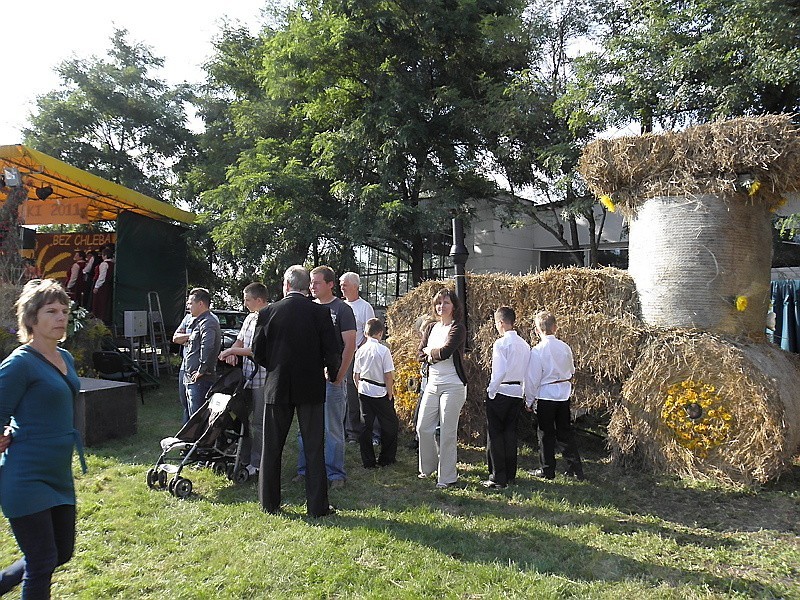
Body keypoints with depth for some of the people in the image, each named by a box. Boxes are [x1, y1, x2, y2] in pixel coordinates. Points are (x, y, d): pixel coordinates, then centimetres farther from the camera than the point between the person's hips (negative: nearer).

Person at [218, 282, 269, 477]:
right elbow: (240, 341, 22)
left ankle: (257, 465, 10)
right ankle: (244, 457, 28)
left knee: (259, 423, 0)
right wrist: (232, 353, 0)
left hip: (262, 379, -9)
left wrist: (233, 351, -11)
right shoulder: (250, 318, 14)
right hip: (246, 377, 9)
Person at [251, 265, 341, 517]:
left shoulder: (267, 312, -4)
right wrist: (332, 374, 13)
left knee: (272, 448, 13)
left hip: (277, 388, 1)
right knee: (314, 449, 7)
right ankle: (317, 505, 11)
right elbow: (332, 352, -7)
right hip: (311, 387, -1)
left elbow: (258, 354, 0)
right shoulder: (320, 312, -7)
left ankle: (269, 502, 21)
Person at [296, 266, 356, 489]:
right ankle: (305, 470, 24)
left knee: (333, 429, 2)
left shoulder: (342, 309, -4)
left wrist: (339, 376, -12)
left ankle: (335, 474, 12)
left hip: (331, 377, -5)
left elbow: (350, 345, -8)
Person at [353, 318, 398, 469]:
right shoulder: (383, 350, -13)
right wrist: (390, 394, -3)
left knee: (366, 426, 10)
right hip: (380, 393, -5)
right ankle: (385, 459, 17)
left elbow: (356, 375, 6)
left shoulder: (360, 350, 1)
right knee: (391, 425, 11)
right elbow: (388, 375, -14)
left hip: (364, 392, 5)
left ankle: (368, 461, 14)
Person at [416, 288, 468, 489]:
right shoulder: (431, 328, 12)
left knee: (448, 432, -2)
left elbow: (445, 352, -21)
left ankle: (448, 477, 9)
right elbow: (421, 354, 5)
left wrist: (430, 352, -4)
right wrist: (435, 355, -14)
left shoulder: (458, 328, -8)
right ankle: (429, 466, 29)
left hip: (453, 386, -6)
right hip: (432, 384, 6)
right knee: (423, 427, 8)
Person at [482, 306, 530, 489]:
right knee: (510, 433, 14)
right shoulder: (524, 344, 8)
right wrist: (526, 394, 15)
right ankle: (510, 475, 21)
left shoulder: (501, 343, -14)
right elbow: (528, 371, 9)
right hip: (518, 393, 7)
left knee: (495, 434, 1)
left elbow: (500, 371, -22)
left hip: (500, 392, -7)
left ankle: (497, 478, 4)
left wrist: (491, 390, -11)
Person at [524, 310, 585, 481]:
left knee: (546, 434, 8)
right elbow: (571, 371, 12)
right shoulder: (565, 348, -1)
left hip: (545, 395, -5)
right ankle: (576, 468, 17)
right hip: (564, 394, 5)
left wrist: (529, 400, -2)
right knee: (565, 431, 15)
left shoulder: (537, 350, -17)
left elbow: (532, 379, -12)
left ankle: (547, 470, 17)